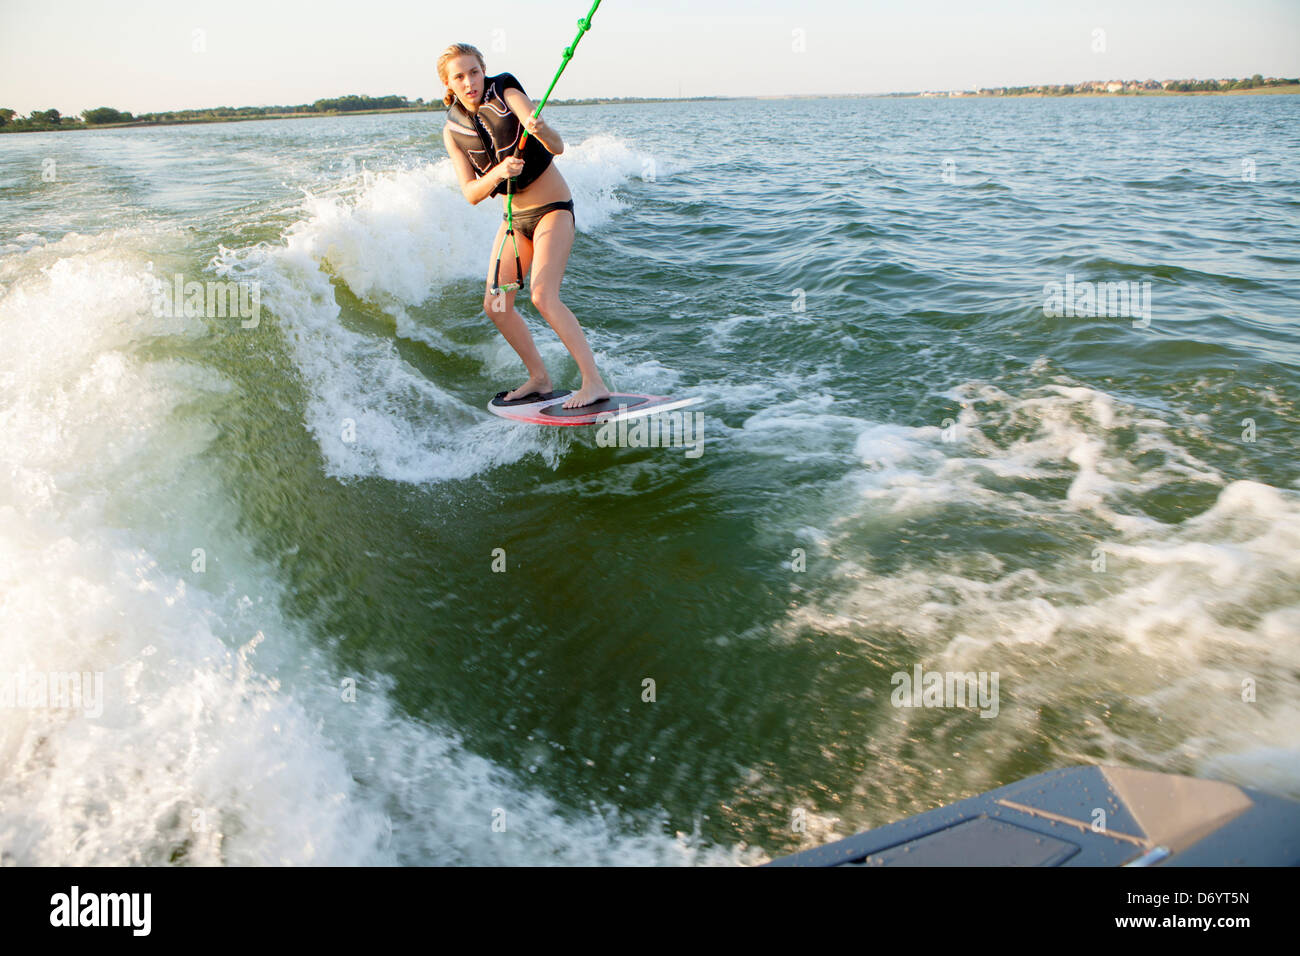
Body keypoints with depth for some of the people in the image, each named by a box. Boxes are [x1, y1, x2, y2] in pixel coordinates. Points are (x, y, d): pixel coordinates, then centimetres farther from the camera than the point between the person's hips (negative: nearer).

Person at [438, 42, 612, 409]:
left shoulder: (507, 94, -16)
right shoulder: (453, 130, -1)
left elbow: (558, 147, -26)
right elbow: (471, 194, -9)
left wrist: (542, 130, -49)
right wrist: (497, 172, -29)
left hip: (552, 208, -6)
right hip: (514, 216, 7)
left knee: (543, 296, -23)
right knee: (496, 305, 2)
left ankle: (595, 382, -21)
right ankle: (539, 378, 18)